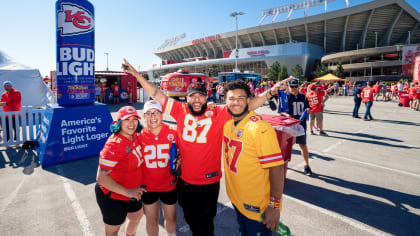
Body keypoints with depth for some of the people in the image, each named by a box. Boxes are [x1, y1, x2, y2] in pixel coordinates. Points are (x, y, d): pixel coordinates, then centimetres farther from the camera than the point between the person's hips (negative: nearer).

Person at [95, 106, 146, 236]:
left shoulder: (134, 136, -6)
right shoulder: (114, 144, -30)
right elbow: (101, 178, -30)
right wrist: (127, 192, -30)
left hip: (132, 191, 8)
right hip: (112, 196, -8)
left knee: (137, 215, 28)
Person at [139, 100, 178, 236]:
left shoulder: (173, 133, -13)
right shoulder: (140, 136, -10)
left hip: (169, 185, 0)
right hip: (148, 186, 0)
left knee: (171, 217, 21)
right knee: (151, 220, 18)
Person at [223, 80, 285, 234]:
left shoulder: (260, 128, -24)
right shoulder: (227, 122, -3)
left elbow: (276, 168, -23)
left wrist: (274, 206, -20)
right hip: (235, 199, 7)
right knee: (243, 232, 28)